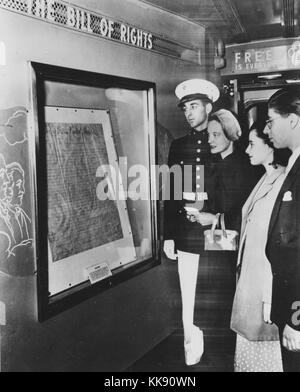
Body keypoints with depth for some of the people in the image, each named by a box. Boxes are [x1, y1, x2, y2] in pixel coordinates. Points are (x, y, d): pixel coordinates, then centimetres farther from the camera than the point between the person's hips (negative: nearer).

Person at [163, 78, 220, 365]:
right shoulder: (178, 145, 10)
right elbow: (170, 193, 9)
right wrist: (168, 236, 6)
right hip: (186, 231, 3)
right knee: (188, 301, 8)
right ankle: (191, 349, 25)